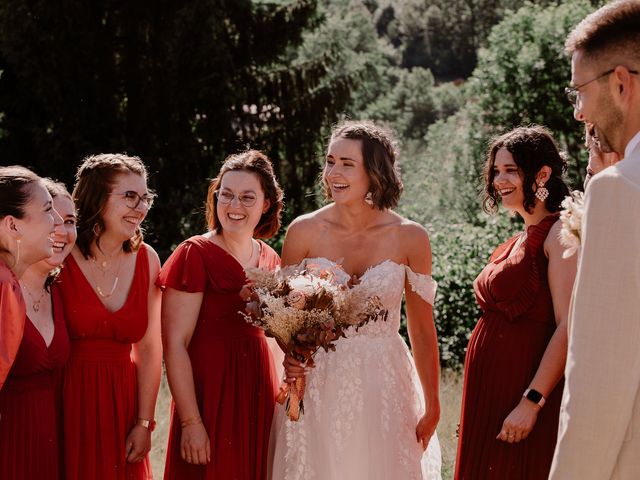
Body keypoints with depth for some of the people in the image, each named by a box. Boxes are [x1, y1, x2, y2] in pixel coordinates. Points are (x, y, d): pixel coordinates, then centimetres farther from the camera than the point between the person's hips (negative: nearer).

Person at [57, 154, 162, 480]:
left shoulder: (146, 260, 1)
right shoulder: (61, 258, -11)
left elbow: (149, 347, 2)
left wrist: (144, 424, 0)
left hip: (123, 404, 4)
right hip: (68, 404, -4)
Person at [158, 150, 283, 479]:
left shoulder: (271, 260, 8)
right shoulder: (195, 255, -10)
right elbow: (174, 345, -14)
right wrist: (191, 422, -18)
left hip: (260, 399, 6)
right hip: (209, 399, -5)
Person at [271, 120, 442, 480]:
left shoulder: (410, 237, -4)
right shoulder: (304, 231, -4)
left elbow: (423, 330, 2)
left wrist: (432, 407, 4)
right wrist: (291, 355, -15)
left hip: (384, 391, 0)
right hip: (318, 387, 0)